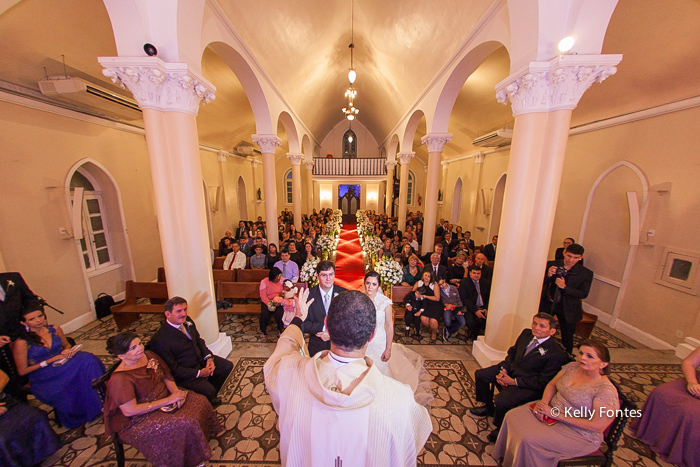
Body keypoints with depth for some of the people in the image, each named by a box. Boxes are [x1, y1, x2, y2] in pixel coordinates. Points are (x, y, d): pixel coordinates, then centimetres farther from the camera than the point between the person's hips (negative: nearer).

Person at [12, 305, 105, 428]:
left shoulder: (55, 329, 3)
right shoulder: (21, 342, -9)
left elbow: (66, 345, 17)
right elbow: (22, 371, -6)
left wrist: (67, 351, -5)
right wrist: (51, 360, -14)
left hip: (62, 364, 4)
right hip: (44, 380, -4)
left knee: (88, 359, -30)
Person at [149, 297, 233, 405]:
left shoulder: (187, 322, -5)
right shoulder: (159, 339, -26)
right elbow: (173, 369, -19)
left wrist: (209, 357, -7)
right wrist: (198, 373, -21)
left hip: (201, 359, 7)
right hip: (184, 372, -7)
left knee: (227, 366, 5)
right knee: (208, 389, -22)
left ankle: (211, 396, 29)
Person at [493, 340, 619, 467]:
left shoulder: (606, 390, -23)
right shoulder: (573, 367, -3)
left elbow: (597, 426, -21)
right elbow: (552, 385, 7)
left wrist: (556, 414, -20)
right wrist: (544, 402, -11)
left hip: (577, 432, -6)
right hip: (552, 409, 6)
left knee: (528, 439, -22)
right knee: (512, 416, -5)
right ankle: (506, 455, 19)